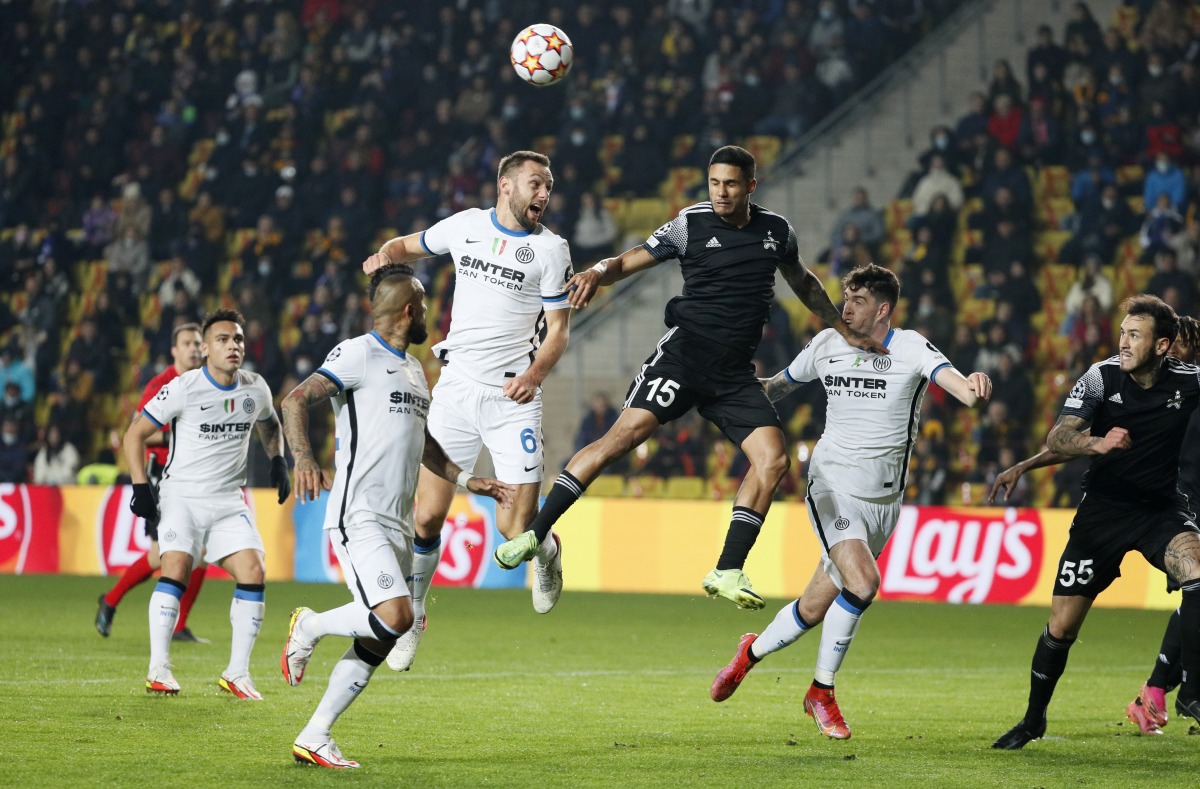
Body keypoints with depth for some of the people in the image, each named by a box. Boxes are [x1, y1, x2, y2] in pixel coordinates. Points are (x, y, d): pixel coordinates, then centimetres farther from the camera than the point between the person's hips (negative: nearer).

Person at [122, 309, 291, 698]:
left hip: (229, 501, 4)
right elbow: (135, 434, -5)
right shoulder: (183, 389, -12)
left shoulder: (256, 389, 3)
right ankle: (158, 669, -17)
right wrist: (140, 488, -12)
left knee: (253, 571, -11)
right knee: (176, 567, -22)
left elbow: (269, 425, 27)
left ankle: (237, 672, -3)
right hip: (182, 495, -4)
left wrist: (278, 462, 12)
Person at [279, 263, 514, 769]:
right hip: (358, 515, -9)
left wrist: (467, 480, 27)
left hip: (397, 525, 9)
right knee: (395, 617, -25)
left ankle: (314, 738, 9)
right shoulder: (358, 354, -6)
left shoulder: (414, 370, 22)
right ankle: (310, 627, 1)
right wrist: (304, 459, -30)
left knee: (375, 645, 3)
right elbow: (296, 401, -15)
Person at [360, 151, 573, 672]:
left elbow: (558, 330, 0)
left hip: (513, 399, -2)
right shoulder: (466, 226, 7)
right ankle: (409, 618, 17)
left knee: (516, 530, -9)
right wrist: (387, 254, 1)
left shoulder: (551, 249, 0)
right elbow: (410, 247, 25)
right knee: (427, 517, -2)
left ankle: (545, 550, 28)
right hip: (455, 389, 2)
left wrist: (534, 375, -19)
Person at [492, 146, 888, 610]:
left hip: (735, 373, 4)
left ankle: (727, 572, -6)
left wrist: (845, 332, 29)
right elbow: (629, 262, 0)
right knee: (627, 433, -20)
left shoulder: (776, 231, 9)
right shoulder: (690, 225, -1)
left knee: (773, 459, -12)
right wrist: (597, 273, -22)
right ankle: (535, 533, -17)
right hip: (684, 354, -4)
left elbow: (804, 283, 27)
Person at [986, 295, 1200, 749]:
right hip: (1103, 508, 0)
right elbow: (1057, 441, -16)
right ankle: (1033, 720, 22)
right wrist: (1097, 443, -35)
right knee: (1061, 625, 0)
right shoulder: (1101, 378, -10)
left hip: (1160, 507, 0)